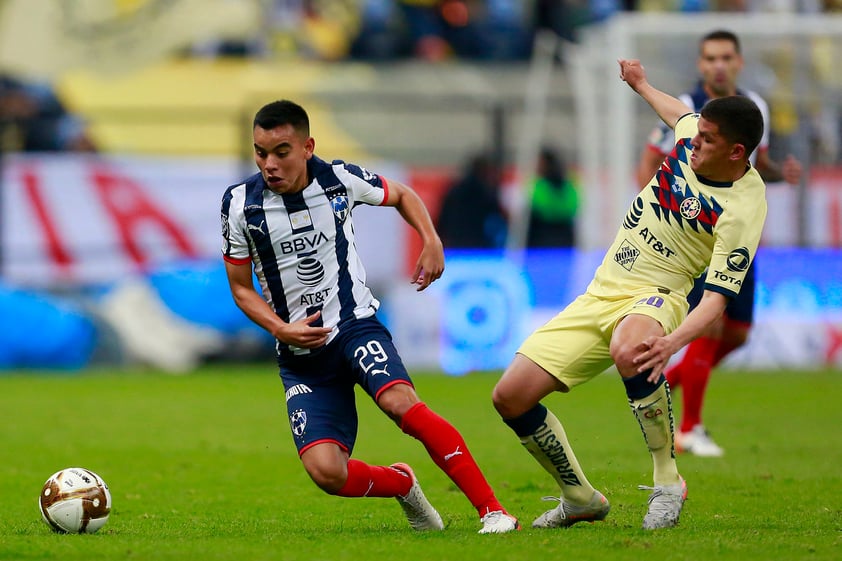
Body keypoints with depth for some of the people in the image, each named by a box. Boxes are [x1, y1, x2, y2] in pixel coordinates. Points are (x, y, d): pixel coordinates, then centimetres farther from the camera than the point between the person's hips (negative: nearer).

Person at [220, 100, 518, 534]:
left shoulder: (339, 180, -5)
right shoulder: (240, 204, -6)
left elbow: (401, 195, 17)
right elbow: (241, 289, 4)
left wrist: (432, 242, 0)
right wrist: (281, 330, -13)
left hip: (355, 324, -1)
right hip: (301, 352, 1)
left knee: (400, 401, -32)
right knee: (325, 472, -19)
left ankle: (492, 508, -26)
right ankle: (402, 484, 16)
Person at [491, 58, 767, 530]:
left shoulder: (743, 208, -21)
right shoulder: (694, 134, -1)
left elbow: (718, 296, -25)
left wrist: (671, 342, -42)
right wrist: (643, 86, 44)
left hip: (656, 297, -8)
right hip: (600, 296, 8)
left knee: (629, 352, -45)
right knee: (511, 397, -2)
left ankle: (668, 482, -25)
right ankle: (581, 499, 19)